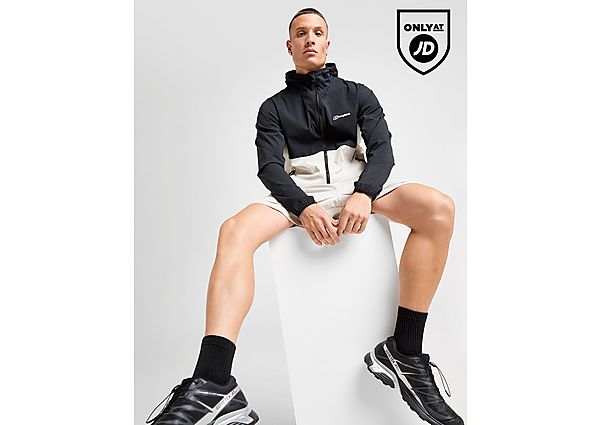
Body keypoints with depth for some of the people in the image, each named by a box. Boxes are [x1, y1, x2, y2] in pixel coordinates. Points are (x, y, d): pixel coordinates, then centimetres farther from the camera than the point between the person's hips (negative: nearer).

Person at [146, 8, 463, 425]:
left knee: (440, 208, -28)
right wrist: (305, 207, -19)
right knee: (235, 230, -30)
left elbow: (382, 149, 6)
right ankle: (213, 385, -39)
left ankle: (405, 354, -25)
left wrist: (364, 194, -17)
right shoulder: (274, 107, 19)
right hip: (299, 188, 0)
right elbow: (269, 166, 3)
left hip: (357, 181, 1)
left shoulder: (358, 94, 20)